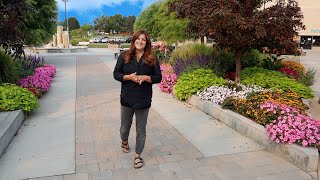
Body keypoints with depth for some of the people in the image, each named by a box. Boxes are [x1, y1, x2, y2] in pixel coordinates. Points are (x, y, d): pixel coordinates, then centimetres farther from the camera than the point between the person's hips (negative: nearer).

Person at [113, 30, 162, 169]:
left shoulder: (152, 59, -2)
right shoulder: (124, 56, -1)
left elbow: (158, 77, 0)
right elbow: (116, 74, 0)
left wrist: (145, 77, -18)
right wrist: (129, 77, -17)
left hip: (144, 100, 0)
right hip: (127, 99, 1)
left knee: (141, 130, 8)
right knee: (125, 127, 17)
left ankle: (138, 156, 26)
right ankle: (124, 142, 51)